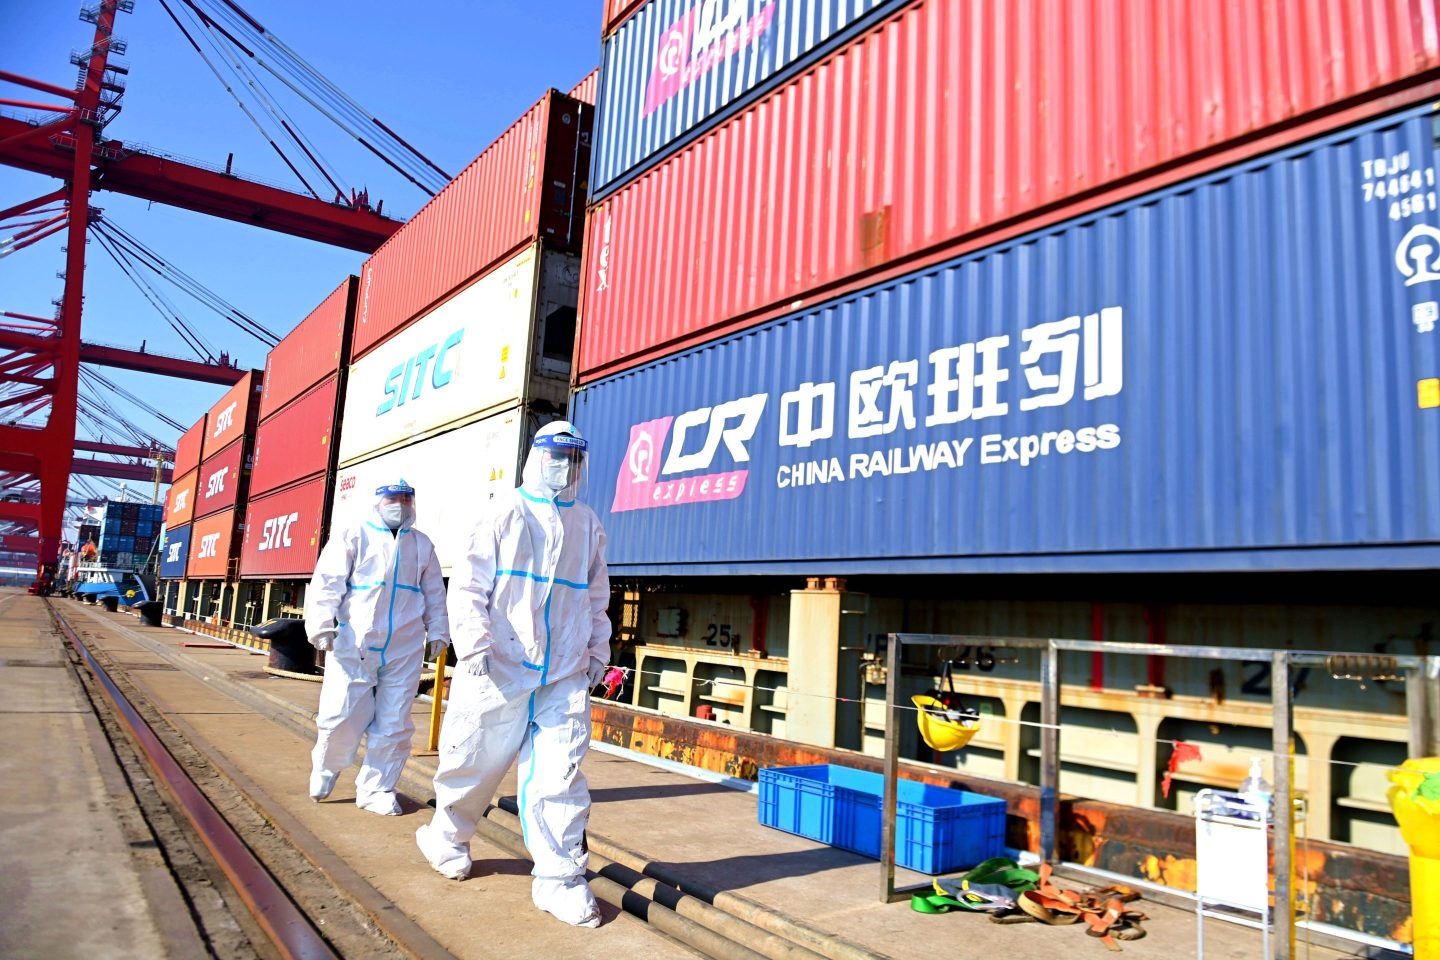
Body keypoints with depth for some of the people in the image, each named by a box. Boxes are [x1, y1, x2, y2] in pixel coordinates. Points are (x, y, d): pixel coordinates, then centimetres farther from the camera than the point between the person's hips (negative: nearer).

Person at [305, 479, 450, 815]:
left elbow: (434, 593, 18)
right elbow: (327, 583, -6)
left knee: (393, 725, 4)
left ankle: (375, 788, 19)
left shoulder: (422, 544, 13)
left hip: (404, 651, 3)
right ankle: (325, 769, 29)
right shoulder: (352, 536, 1)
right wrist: (321, 625, -15)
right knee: (342, 718, -1)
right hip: (354, 646, -3)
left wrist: (437, 632, 14)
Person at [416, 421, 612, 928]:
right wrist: (474, 644, -16)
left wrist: (598, 652, 16)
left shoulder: (588, 524, 14)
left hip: (565, 678, 3)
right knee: (475, 762, 11)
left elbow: (597, 597, 22)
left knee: (560, 776, -2)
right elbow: (468, 585, -5)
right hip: (499, 672, -3)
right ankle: (447, 837, 38)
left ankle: (559, 879, 9)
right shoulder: (507, 513, 0)